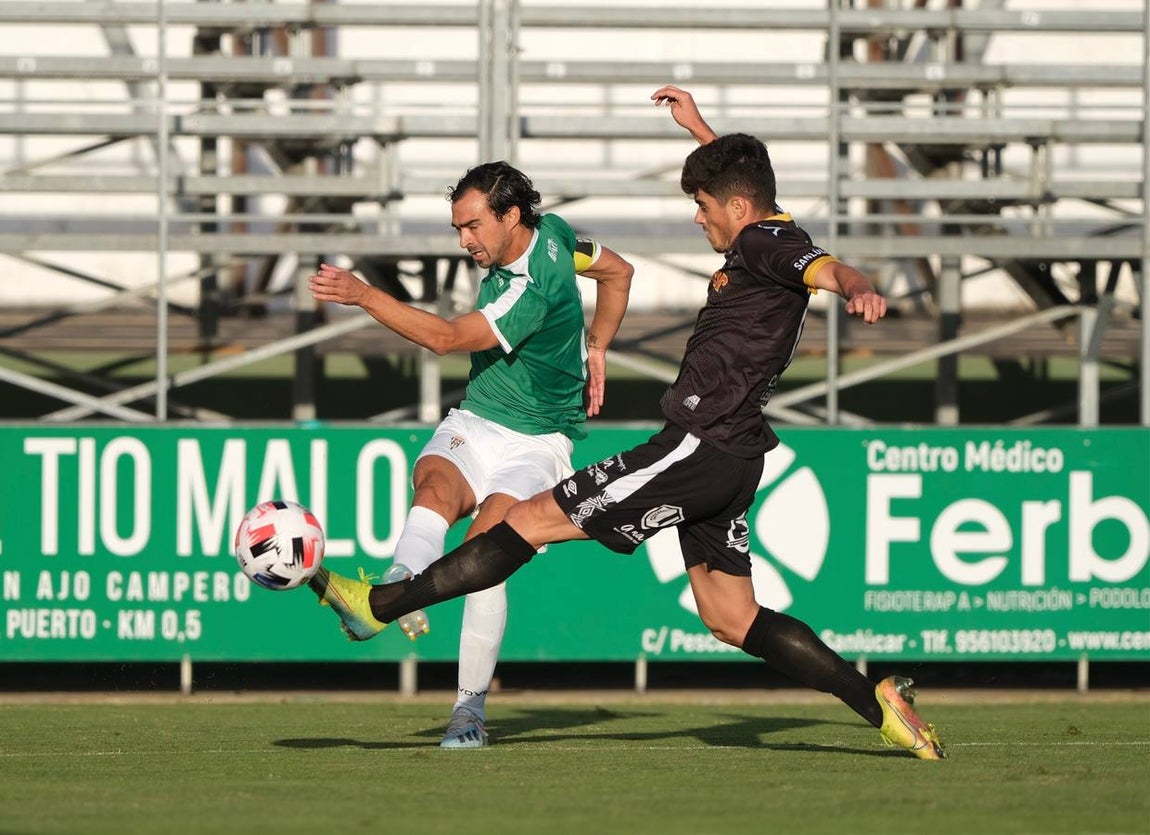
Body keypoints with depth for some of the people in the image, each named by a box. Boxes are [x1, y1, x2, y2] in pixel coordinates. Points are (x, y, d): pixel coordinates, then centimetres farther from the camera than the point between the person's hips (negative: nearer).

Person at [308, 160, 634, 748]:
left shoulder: (533, 290, -23)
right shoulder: (551, 232, 3)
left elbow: (447, 337, -30)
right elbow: (618, 272, 18)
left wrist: (364, 296, -36)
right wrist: (594, 346, 16)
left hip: (535, 443, -7)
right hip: (472, 427, 7)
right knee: (435, 484, -27)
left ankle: (470, 710, -18)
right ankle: (400, 595, -59)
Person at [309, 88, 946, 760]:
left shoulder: (765, 246, -10)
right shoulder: (772, 236, 17)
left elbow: (829, 269, -32)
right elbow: (740, 179, 41)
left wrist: (860, 290, -53)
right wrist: (700, 128, 48)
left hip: (698, 447, -10)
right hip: (728, 459, 10)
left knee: (533, 520, -5)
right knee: (731, 619, 12)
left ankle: (380, 604, -1)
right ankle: (878, 700, 4)